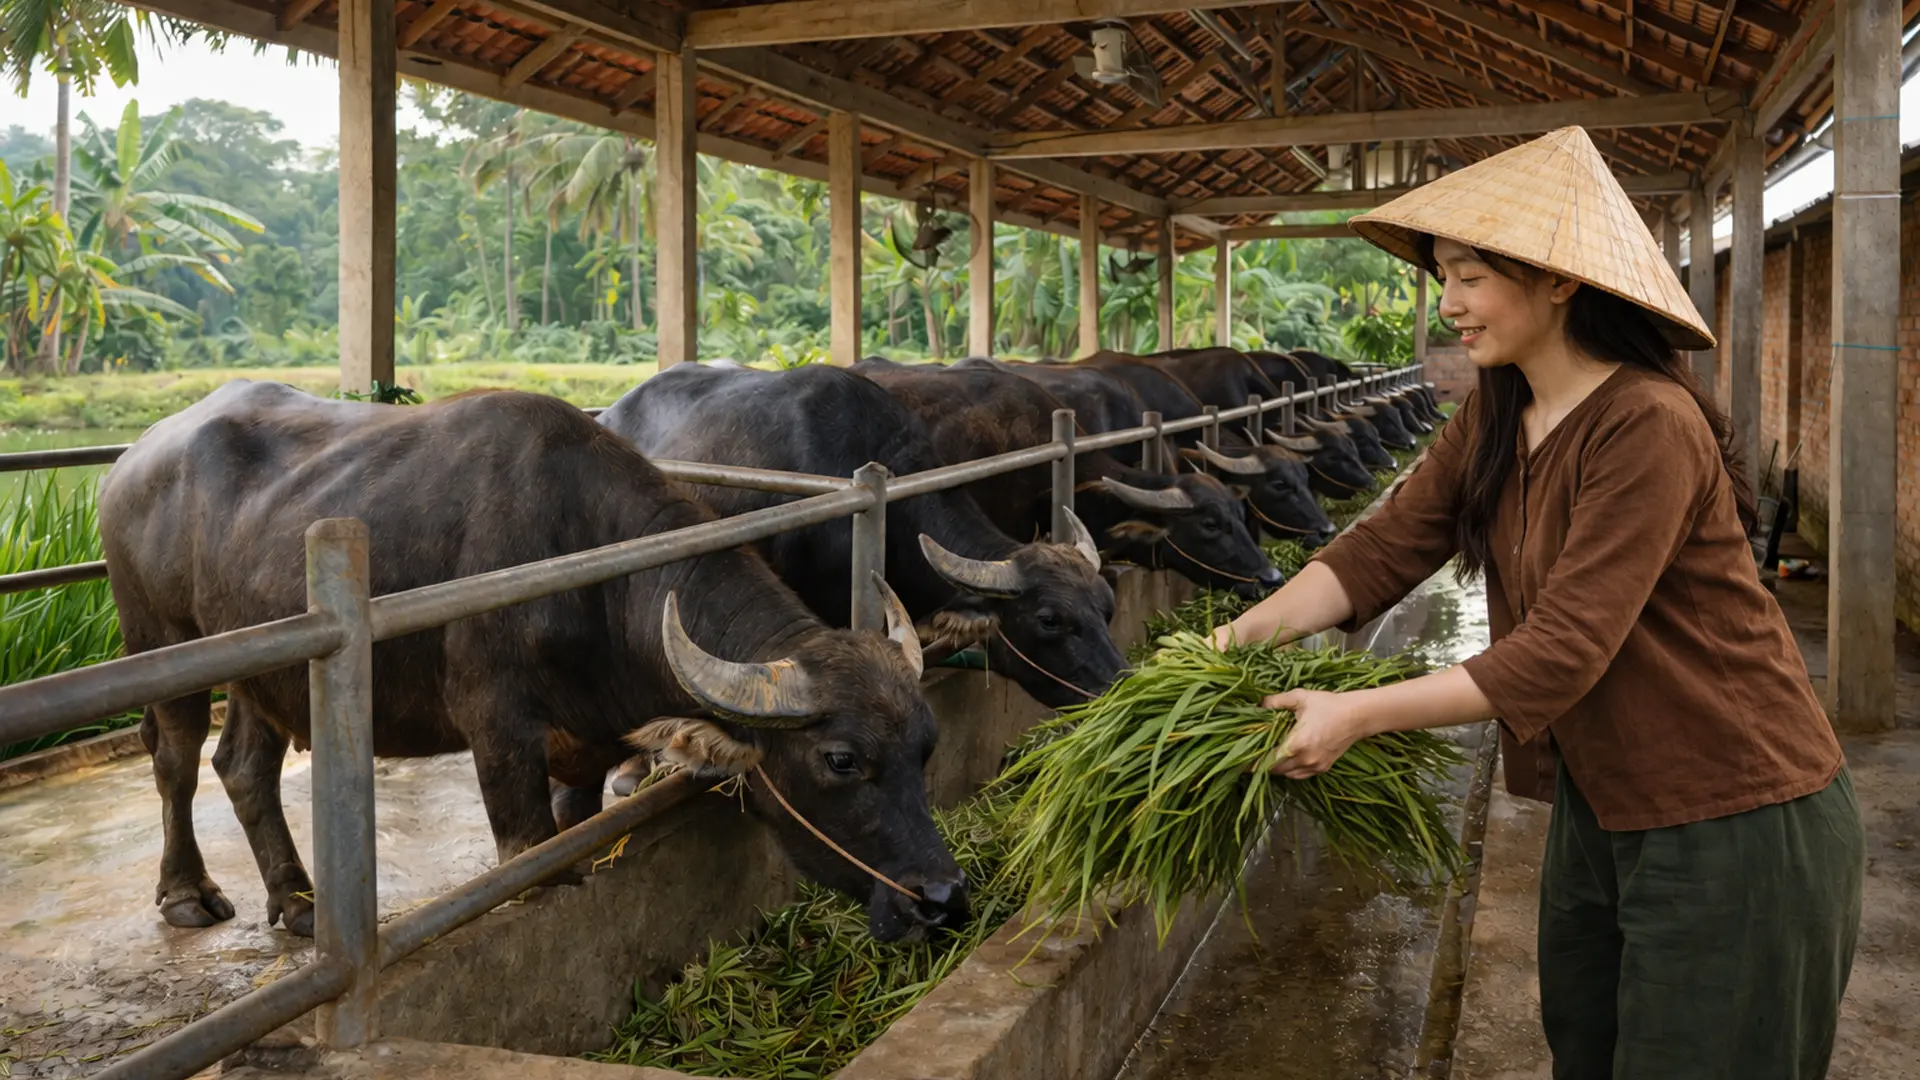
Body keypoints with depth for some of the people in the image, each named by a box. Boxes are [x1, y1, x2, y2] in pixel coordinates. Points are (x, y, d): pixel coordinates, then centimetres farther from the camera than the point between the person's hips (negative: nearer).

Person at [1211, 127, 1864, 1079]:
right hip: (1600, 806, 8)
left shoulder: (1648, 428, -26)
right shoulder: (1495, 417, 2)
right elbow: (1387, 545, -3)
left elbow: (1561, 652, -29)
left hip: (1731, 822, -8)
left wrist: (1357, 713, -30)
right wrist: (1247, 632, -16)